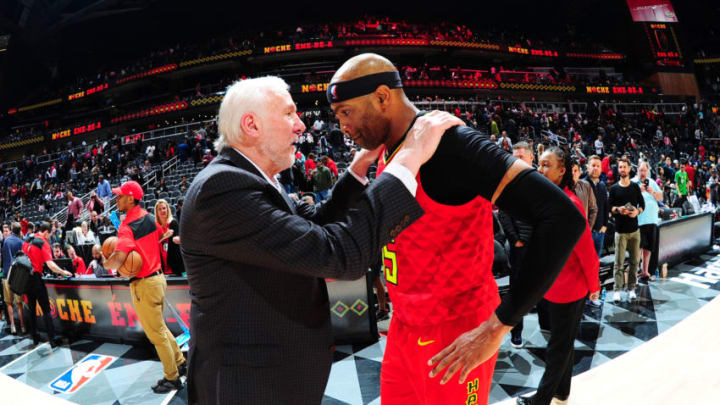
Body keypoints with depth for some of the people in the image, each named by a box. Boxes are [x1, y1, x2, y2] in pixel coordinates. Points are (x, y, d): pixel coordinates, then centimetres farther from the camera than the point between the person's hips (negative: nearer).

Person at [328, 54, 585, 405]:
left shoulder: (448, 144, -23)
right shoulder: (389, 152, 4)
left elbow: (562, 218, -29)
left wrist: (496, 327, -27)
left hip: (455, 339, -7)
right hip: (404, 328, 8)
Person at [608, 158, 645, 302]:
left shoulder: (635, 187, 8)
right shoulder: (614, 188, 3)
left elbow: (642, 204, 11)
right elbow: (609, 206, 2)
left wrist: (637, 211, -10)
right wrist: (618, 209, -18)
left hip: (634, 229, 3)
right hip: (620, 230, -2)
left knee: (635, 260, 5)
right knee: (619, 262, -4)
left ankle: (631, 288, 15)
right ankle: (617, 290, 1)